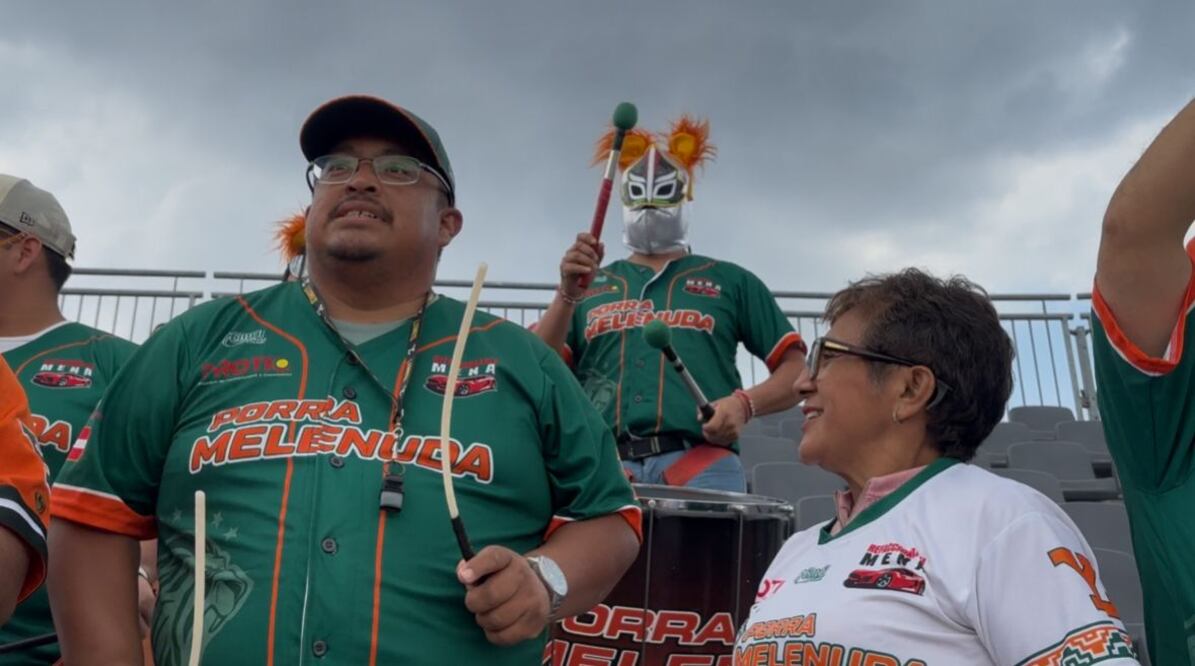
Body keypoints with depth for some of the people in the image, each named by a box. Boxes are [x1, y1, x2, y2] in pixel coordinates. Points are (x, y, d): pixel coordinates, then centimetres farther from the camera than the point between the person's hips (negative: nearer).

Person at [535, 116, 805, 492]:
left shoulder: (729, 281, 17)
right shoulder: (590, 286, 20)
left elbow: (798, 372, 12)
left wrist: (745, 403, -8)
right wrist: (567, 295, -5)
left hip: (703, 467, -1)